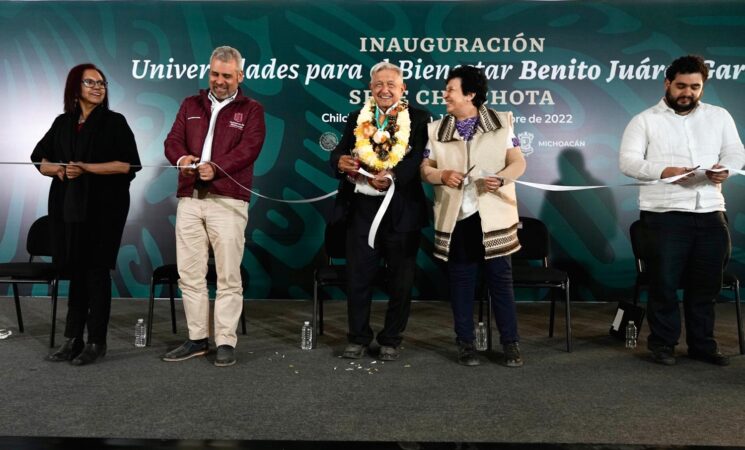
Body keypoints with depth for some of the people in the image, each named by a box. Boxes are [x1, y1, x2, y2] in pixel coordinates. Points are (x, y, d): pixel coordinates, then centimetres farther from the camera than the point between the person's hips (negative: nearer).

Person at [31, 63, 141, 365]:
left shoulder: (115, 122, -1)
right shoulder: (62, 123, 13)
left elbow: (128, 164, -10)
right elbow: (39, 160, 14)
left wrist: (86, 168, -17)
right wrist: (60, 170, -7)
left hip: (104, 207, -4)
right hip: (67, 207, 4)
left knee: (96, 272, -1)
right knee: (75, 271, 8)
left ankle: (96, 342, 8)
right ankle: (73, 340, 16)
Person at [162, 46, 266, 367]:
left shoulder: (251, 110, 7)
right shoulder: (191, 105, 18)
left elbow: (249, 148, -9)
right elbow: (173, 141, 8)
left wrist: (215, 167, -25)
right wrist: (182, 158, -16)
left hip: (228, 201, -4)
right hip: (189, 199, 4)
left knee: (228, 275, -2)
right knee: (189, 273, 7)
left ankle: (226, 342, 7)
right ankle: (197, 339, 18)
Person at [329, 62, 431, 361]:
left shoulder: (419, 119, 0)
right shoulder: (357, 118, 11)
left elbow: (419, 159, -12)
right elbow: (338, 152, 6)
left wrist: (392, 177, -28)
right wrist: (341, 162, -18)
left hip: (401, 211, -2)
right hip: (361, 208, 3)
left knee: (401, 279, 8)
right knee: (358, 276, 8)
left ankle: (391, 340, 24)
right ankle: (358, 337, 24)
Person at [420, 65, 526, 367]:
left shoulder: (501, 122, 4)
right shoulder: (436, 129, 10)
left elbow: (518, 163, 1)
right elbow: (425, 169, 9)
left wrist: (501, 178, -20)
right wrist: (442, 175, -13)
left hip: (493, 216, -2)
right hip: (456, 219, 2)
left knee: (501, 280, 3)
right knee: (461, 282, 7)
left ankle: (511, 344, 15)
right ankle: (465, 343, 19)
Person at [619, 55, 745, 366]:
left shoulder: (719, 116, 14)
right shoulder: (645, 120, 2)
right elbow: (628, 161, -7)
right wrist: (664, 171, -23)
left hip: (710, 213, 4)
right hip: (665, 214, -4)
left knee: (706, 283, 11)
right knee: (665, 282, 1)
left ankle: (702, 344, 24)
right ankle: (662, 343, 15)